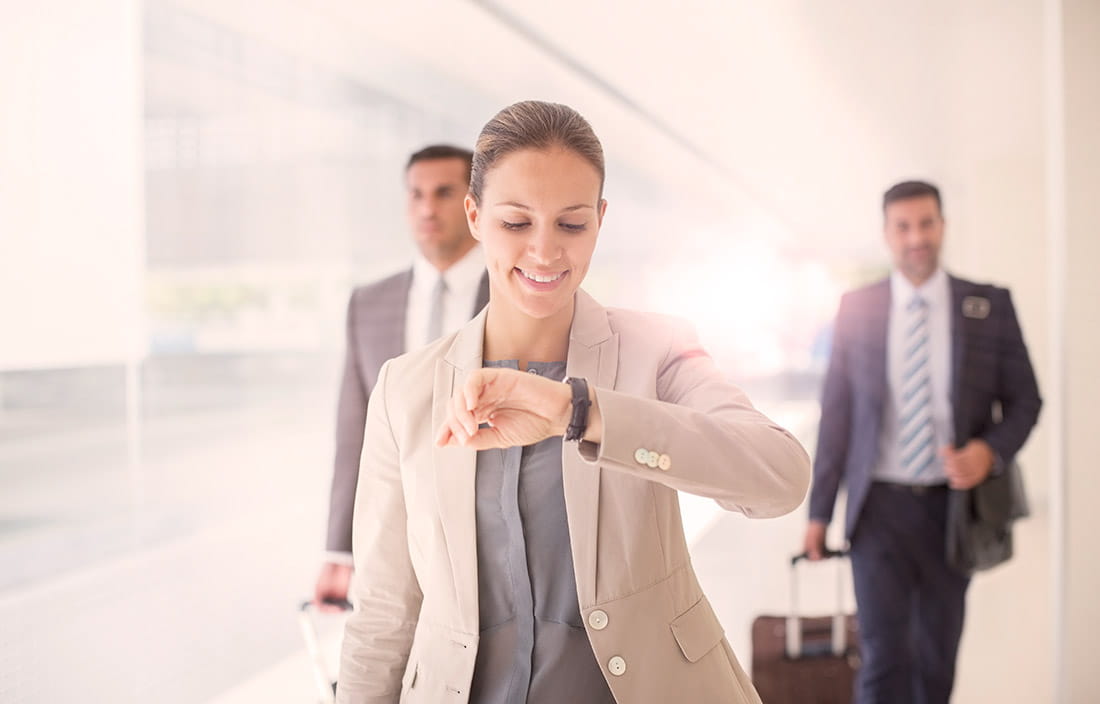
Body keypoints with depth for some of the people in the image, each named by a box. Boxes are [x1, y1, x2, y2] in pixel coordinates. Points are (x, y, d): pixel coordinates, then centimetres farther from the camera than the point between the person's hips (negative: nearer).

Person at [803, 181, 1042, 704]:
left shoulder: (990, 305, -2)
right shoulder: (856, 308, -1)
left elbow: (1024, 400, 5)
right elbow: (836, 414, 2)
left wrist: (991, 452, -17)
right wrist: (820, 510, 2)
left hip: (953, 505, 1)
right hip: (881, 505, -1)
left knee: (937, 655, 16)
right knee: (883, 656, -4)